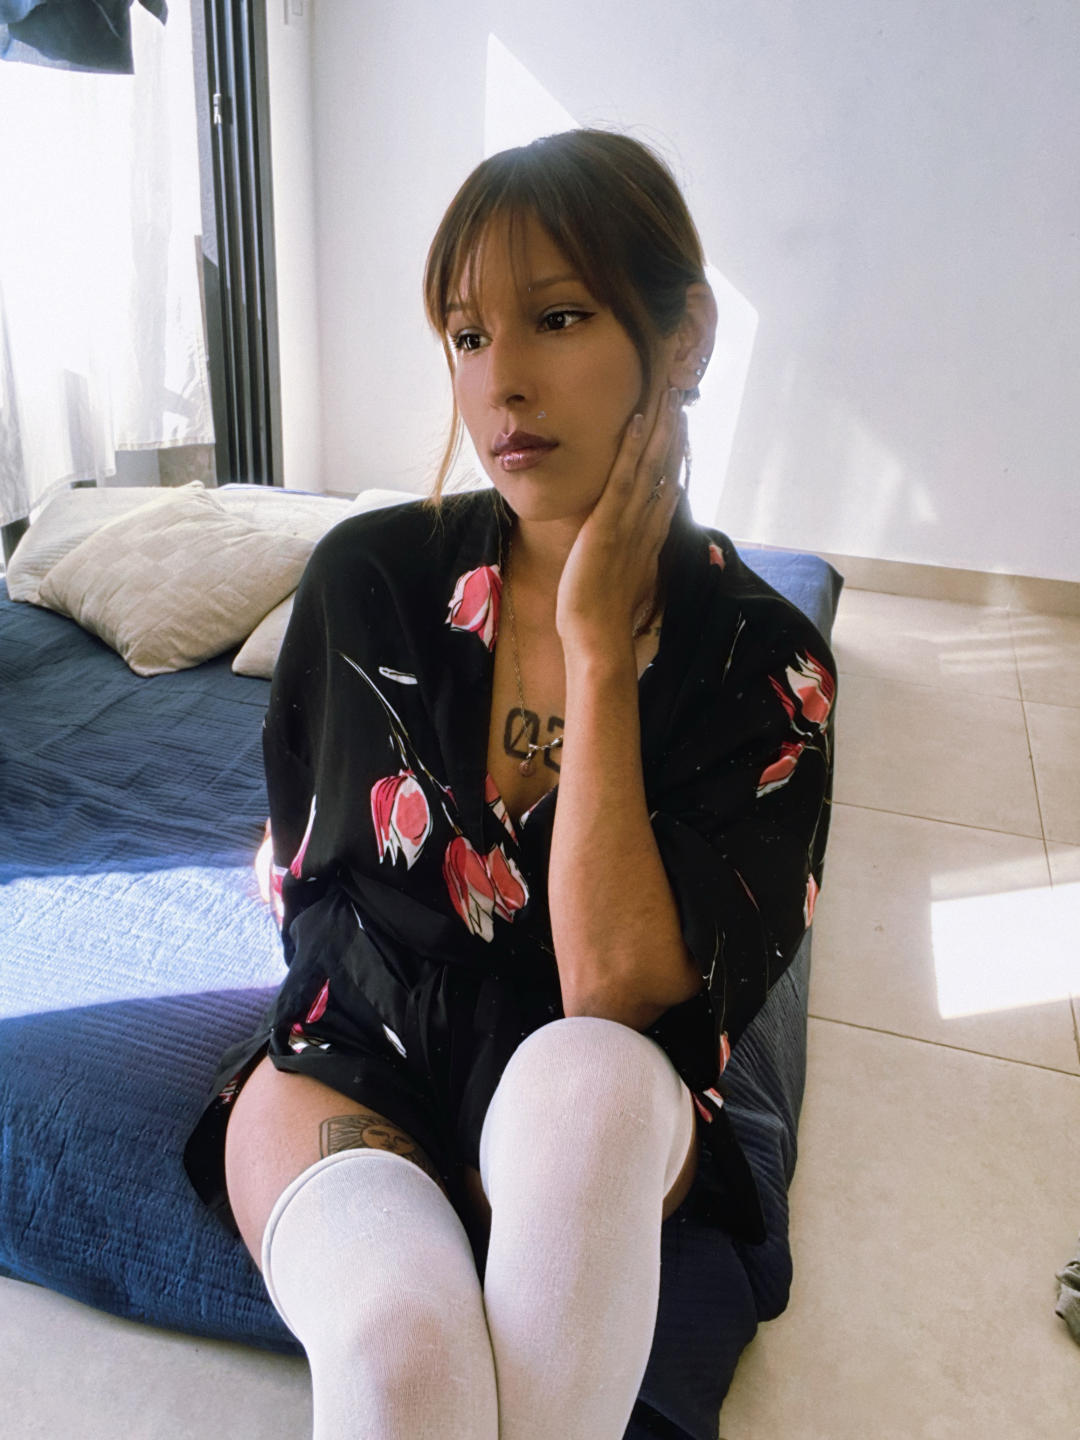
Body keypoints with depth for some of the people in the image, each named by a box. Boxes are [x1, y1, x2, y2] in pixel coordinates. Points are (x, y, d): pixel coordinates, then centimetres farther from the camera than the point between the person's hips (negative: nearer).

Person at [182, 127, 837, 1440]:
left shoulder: (763, 663, -12)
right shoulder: (368, 577, -8)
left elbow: (616, 996, -21)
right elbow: (306, 878, 2)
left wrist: (597, 644, -21)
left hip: (604, 1118, 0)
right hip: (348, 1053, 1)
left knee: (581, 1074, -35)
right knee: (403, 1333, -31)